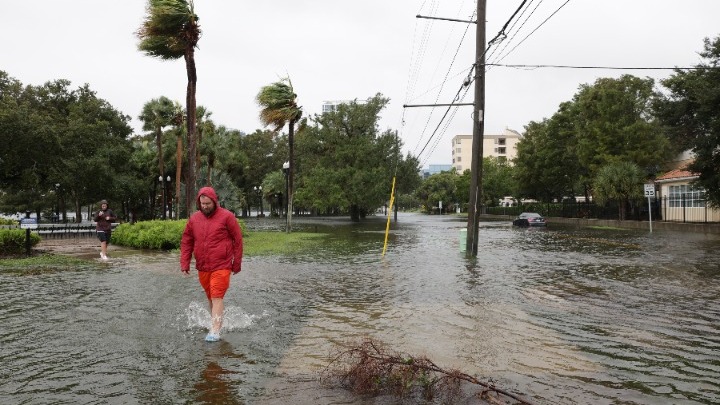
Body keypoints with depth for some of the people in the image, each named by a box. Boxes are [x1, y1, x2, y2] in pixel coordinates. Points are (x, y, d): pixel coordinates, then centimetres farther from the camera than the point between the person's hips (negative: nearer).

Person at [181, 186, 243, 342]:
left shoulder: (226, 217, -5)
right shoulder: (194, 219, 7)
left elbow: (238, 240, -2)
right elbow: (186, 242, 12)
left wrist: (237, 263, -2)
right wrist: (185, 263, 4)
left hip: (221, 266, -5)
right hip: (202, 267, 5)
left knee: (217, 297, -9)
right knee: (210, 298, 15)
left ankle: (215, 331, -8)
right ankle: (215, 322, 32)